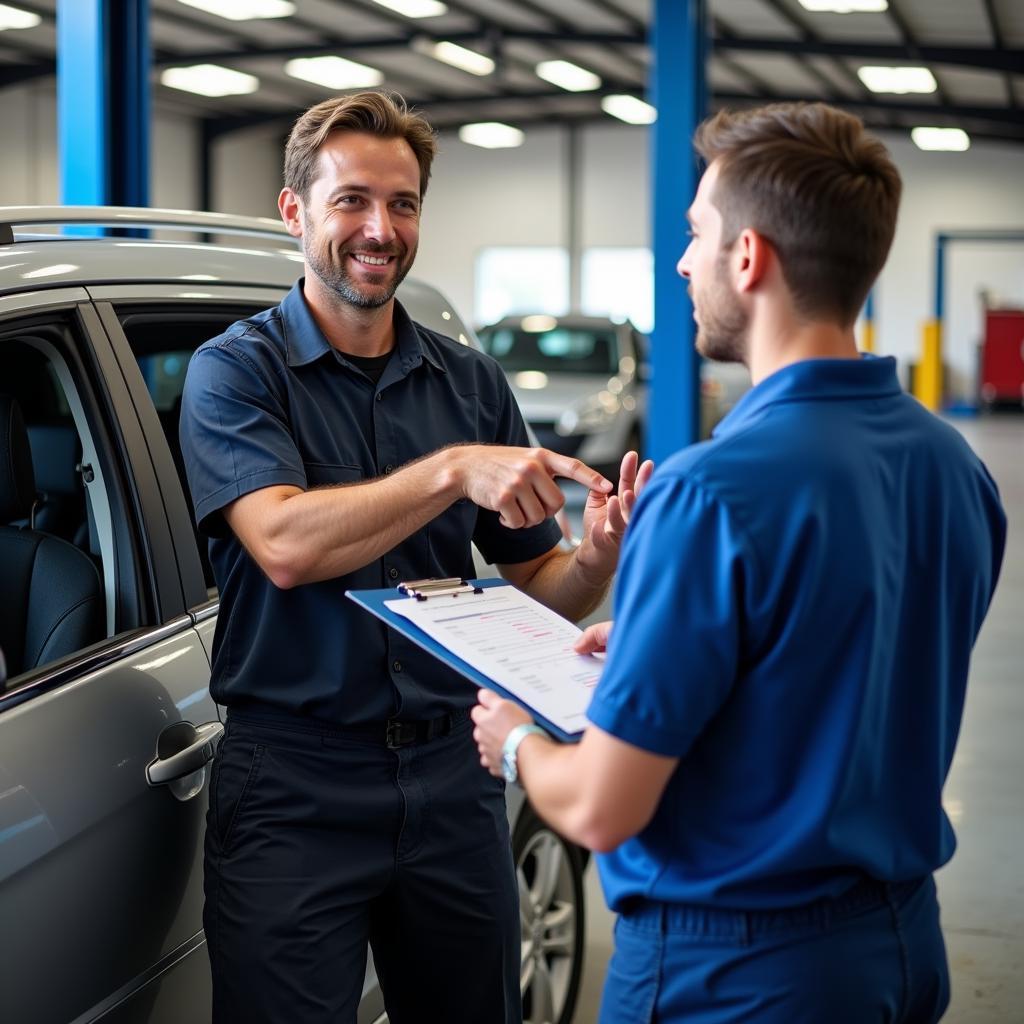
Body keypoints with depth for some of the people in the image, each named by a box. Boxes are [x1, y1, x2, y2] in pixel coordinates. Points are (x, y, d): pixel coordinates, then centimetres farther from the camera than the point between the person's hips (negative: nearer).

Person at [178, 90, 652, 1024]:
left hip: (452, 773, 4)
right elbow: (283, 545, -21)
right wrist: (454, 472, -29)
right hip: (295, 783, -4)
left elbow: (536, 588, 9)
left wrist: (598, 556, -13)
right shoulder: (237, 369, -4)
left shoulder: (472, 383, 7)